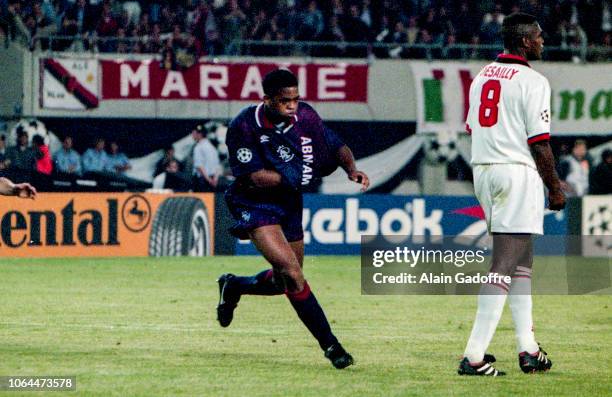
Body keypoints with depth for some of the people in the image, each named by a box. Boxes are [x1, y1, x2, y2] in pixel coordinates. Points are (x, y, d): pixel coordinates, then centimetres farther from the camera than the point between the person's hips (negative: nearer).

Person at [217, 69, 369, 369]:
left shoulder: (305, 117, -9)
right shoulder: (244, 127, -22)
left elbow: (336, 147, 3)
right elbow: (255, 178, -23)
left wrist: (351, 169, -16)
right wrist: (295, 175, -26)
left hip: (289, 203, 6)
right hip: (255, 205, -6)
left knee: (286, 282, 17)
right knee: (291, 271, -23)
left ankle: (233, 287, 47)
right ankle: (330, 345, -16)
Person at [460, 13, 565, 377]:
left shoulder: (482, 76, 13)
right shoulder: (532, 81, -10)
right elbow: (539, 142, -13)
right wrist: (555, 189, -5)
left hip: (483, 170, 8)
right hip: (518, 172, -8)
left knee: (521, 259, 18)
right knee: (505, 262, -9)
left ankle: (528, 349, 18)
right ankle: (474, 356, -15)